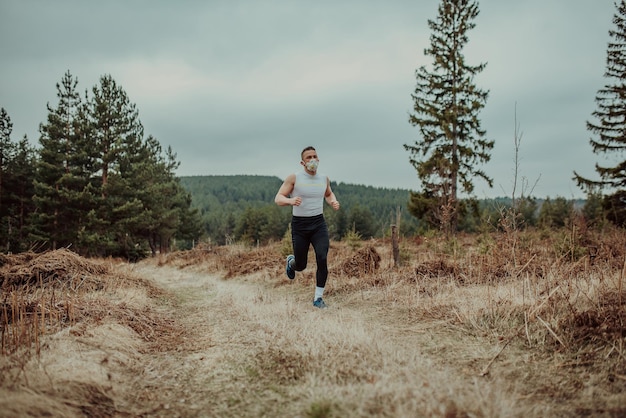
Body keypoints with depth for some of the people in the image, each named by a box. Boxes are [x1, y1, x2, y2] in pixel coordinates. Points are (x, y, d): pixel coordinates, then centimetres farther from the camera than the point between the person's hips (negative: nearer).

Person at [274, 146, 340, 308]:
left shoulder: (324, 179, 5)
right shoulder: (294, 178, -7)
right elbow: (278, 198, -8)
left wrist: (333, 202, 4)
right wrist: (290, 200, -29)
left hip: (319, 224, 2)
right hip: (299, 225, -2)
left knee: (322, 259, -18)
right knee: (301, 266, 7)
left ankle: (318, 298, -3)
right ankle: (291, 261, 47)